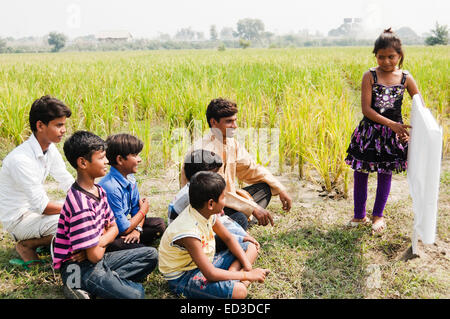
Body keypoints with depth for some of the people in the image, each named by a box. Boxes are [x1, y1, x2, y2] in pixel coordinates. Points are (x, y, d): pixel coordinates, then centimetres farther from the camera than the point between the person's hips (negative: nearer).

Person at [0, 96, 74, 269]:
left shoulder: (50, 149, -2)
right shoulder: (20, 159, -29)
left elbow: (68, 183, 4)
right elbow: (42, 206, -27)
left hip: (36, 207, 9)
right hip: (18, 219, -9)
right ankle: (27, 245, -3)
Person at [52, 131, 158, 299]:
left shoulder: (98, 191, 5)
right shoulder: (81, 205, -25)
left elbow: (113, 228, 11)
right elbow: (95, 256, -21)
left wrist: (99, 242, -11)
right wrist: (102, 242, 1)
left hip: (98, 258, 10)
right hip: (78, 268, -10)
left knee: (150, 255, 5)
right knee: (136, 294, -25)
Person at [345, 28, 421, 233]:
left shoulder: (405, 78, -3)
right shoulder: (370, 76, -9)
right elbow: (366, 109, -14)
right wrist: (391, 124, -22)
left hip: (394, 133, 1)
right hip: (369, 131, -1)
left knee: (385, 174, 11)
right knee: (360, 173, 7)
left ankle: (378, 215, 29)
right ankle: (359, 215, 25)